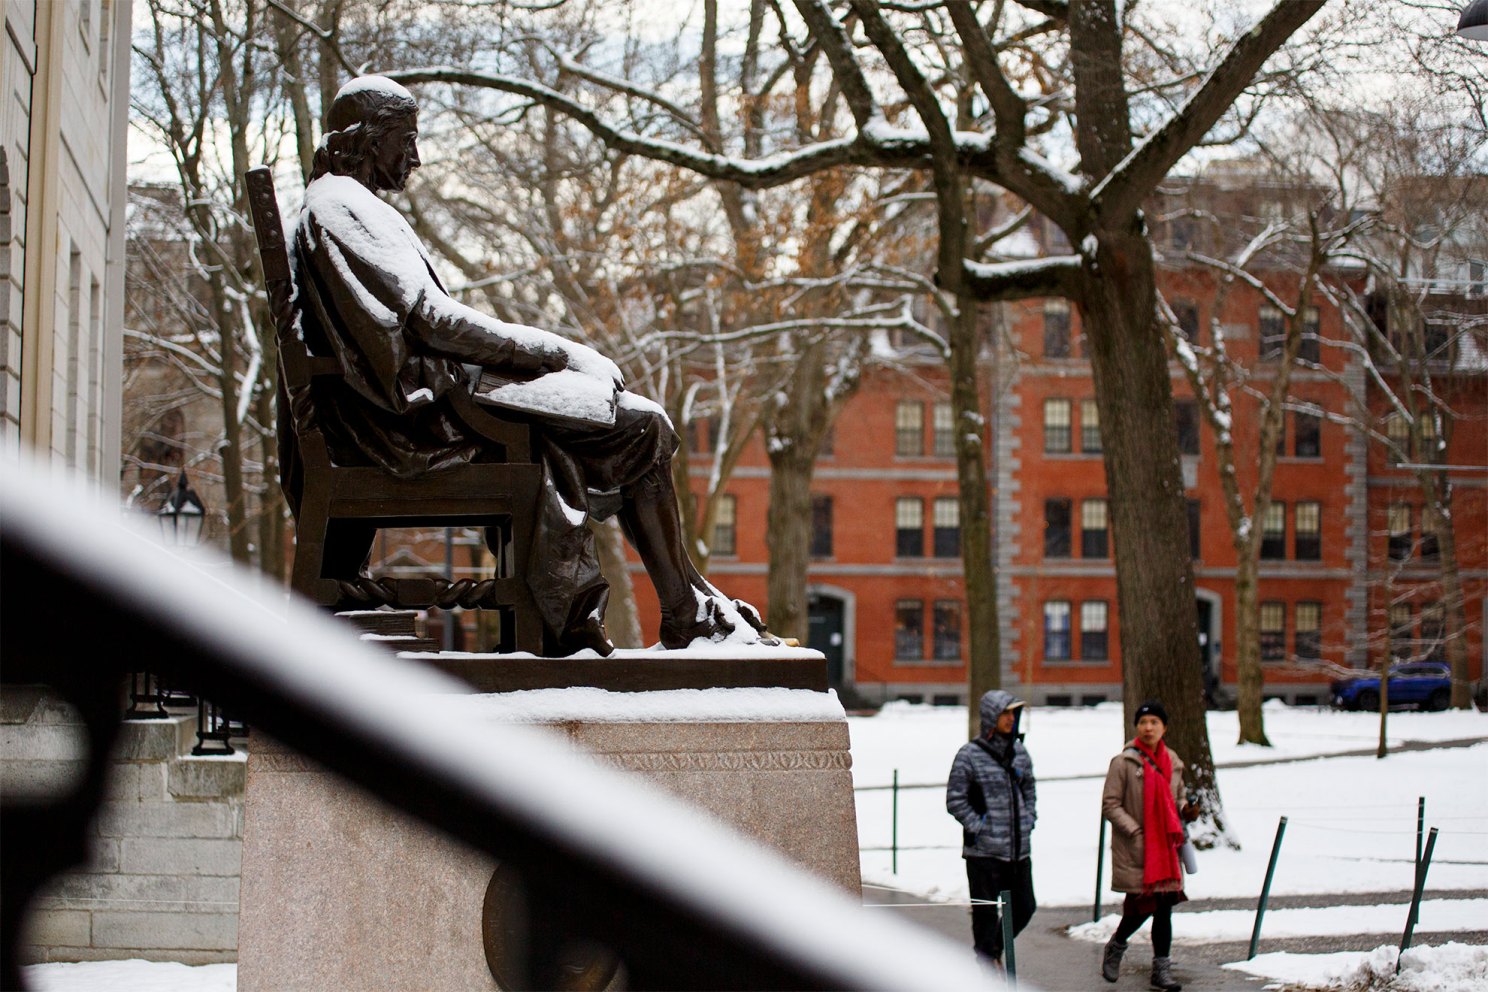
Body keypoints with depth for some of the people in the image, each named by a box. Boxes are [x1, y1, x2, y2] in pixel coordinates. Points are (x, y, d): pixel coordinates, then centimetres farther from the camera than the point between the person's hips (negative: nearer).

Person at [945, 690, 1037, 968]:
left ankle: (994, 948, 34)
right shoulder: (970, 754, -9)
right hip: (984, 851, -6)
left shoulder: (1019, 751, 9)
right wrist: (980, 827, -12)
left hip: (1019, 849, 6)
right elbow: (955, 800, -8)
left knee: (1024, 907, 11)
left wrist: (1028, 821, 10)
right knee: (985, 912, 2)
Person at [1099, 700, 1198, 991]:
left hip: (1165, 847, 5)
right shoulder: (1124, 762, -8)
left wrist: (1185, 810, 1)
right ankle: (1116, 946, 25)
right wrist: (1135, 833, -16)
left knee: (1164, 906, 3)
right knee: (1142, 906, -4)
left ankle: (1161, 969, 11)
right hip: (1134, 849, -5)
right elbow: (1110, 805, -8)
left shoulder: (1172, 761, 10)